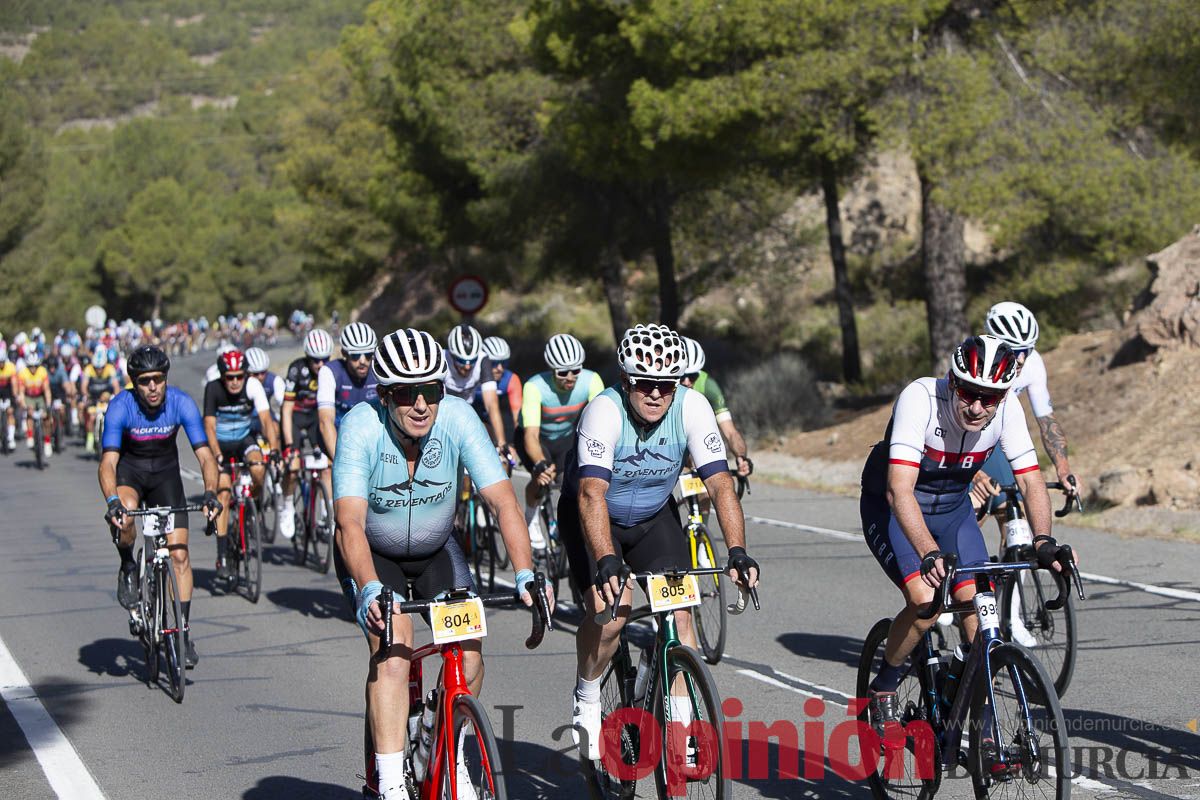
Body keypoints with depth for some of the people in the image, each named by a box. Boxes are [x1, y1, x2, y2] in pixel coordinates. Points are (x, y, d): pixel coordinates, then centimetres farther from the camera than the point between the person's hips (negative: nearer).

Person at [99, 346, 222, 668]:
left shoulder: (181, 403, -23)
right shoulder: (120, 407, -26)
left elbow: (205, 455, -25)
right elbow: (108, 462, -32)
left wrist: (210, 492, -42)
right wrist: (112, 501, -50)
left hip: (165, 472, 1)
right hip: (129, 469, -1)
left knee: (179, 554, -9)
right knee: (124, 516, -36)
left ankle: (184, 630, 0)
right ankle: (128, 567, -5)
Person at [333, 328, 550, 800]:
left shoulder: (457, 418, -25)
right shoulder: (361, 427, -30)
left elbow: (502, 500, -29)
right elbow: (349, 521, -39)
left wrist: (525, 574, -42)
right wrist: (369, 589, -56)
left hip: (436, 549, 3)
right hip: (372, 555, -3)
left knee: (468, 656, -11)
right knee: (393, 650, -25)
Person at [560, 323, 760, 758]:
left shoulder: (692, 407, -23)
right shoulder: (604, 411, -32)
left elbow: (720, 483, -25)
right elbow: (592, 494, -42)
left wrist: (737, 551, -38)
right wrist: (605, 561, -56)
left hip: (654, 517, 3)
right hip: (591, 517, -3)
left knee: (679, 611, -12)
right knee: (611, 607, -23)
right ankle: (586, 703, 2)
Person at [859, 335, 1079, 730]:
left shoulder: (1008, 410, -21)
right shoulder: (920, 398, -35)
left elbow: (1031, 480, -16)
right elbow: (899, 490, -42)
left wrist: (1044, 541, -34)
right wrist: (929, 554, -54)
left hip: (952, 507, 4)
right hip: (891, 507, -4)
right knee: (925, 602, -24)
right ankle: (884, 689, 3)